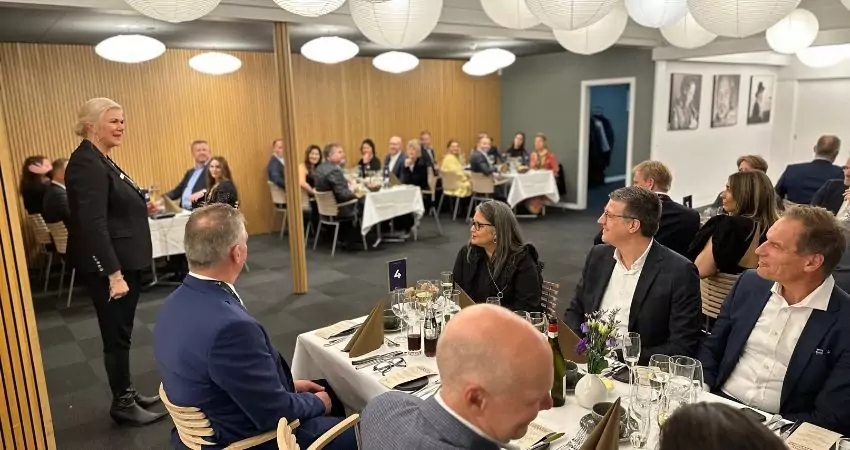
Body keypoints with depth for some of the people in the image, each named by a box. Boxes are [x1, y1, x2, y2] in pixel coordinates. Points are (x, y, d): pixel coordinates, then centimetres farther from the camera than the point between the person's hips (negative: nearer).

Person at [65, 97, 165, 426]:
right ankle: (122, 405, 17)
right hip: (107, 266, -10)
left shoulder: (102, 160, 12)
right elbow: (93, 224, -25)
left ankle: (127, 393, 32)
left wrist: (141, 208, 9)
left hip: (124, 260, 10)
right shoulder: (86, 164, -19)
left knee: (122, 333, 18)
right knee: (116, 335, 3)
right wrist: (114, 274, -26)